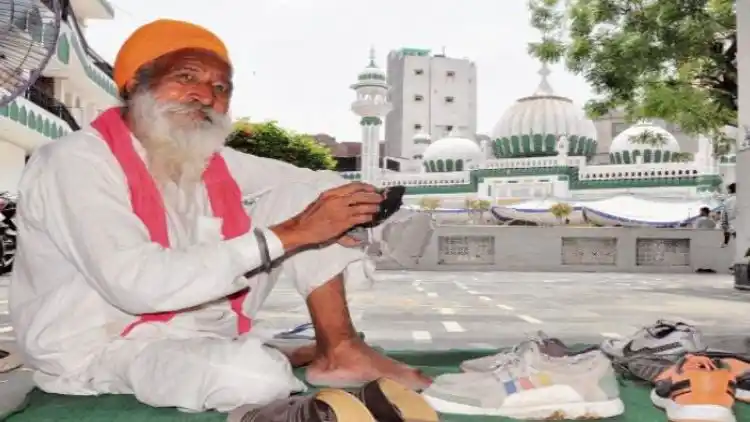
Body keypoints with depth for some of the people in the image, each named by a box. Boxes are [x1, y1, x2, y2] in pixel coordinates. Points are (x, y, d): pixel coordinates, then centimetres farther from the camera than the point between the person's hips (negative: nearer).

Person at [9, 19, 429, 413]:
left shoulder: (210, 160, 1)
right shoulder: (78, 159, -19)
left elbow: (317, 183, 11)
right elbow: (136, 284, -33)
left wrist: (348, 202, -13)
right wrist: (287, 236, -32)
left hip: (202, 324, 8)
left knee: (302, 194, -3)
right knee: (258, 376, -39)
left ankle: (339, 349, -5)